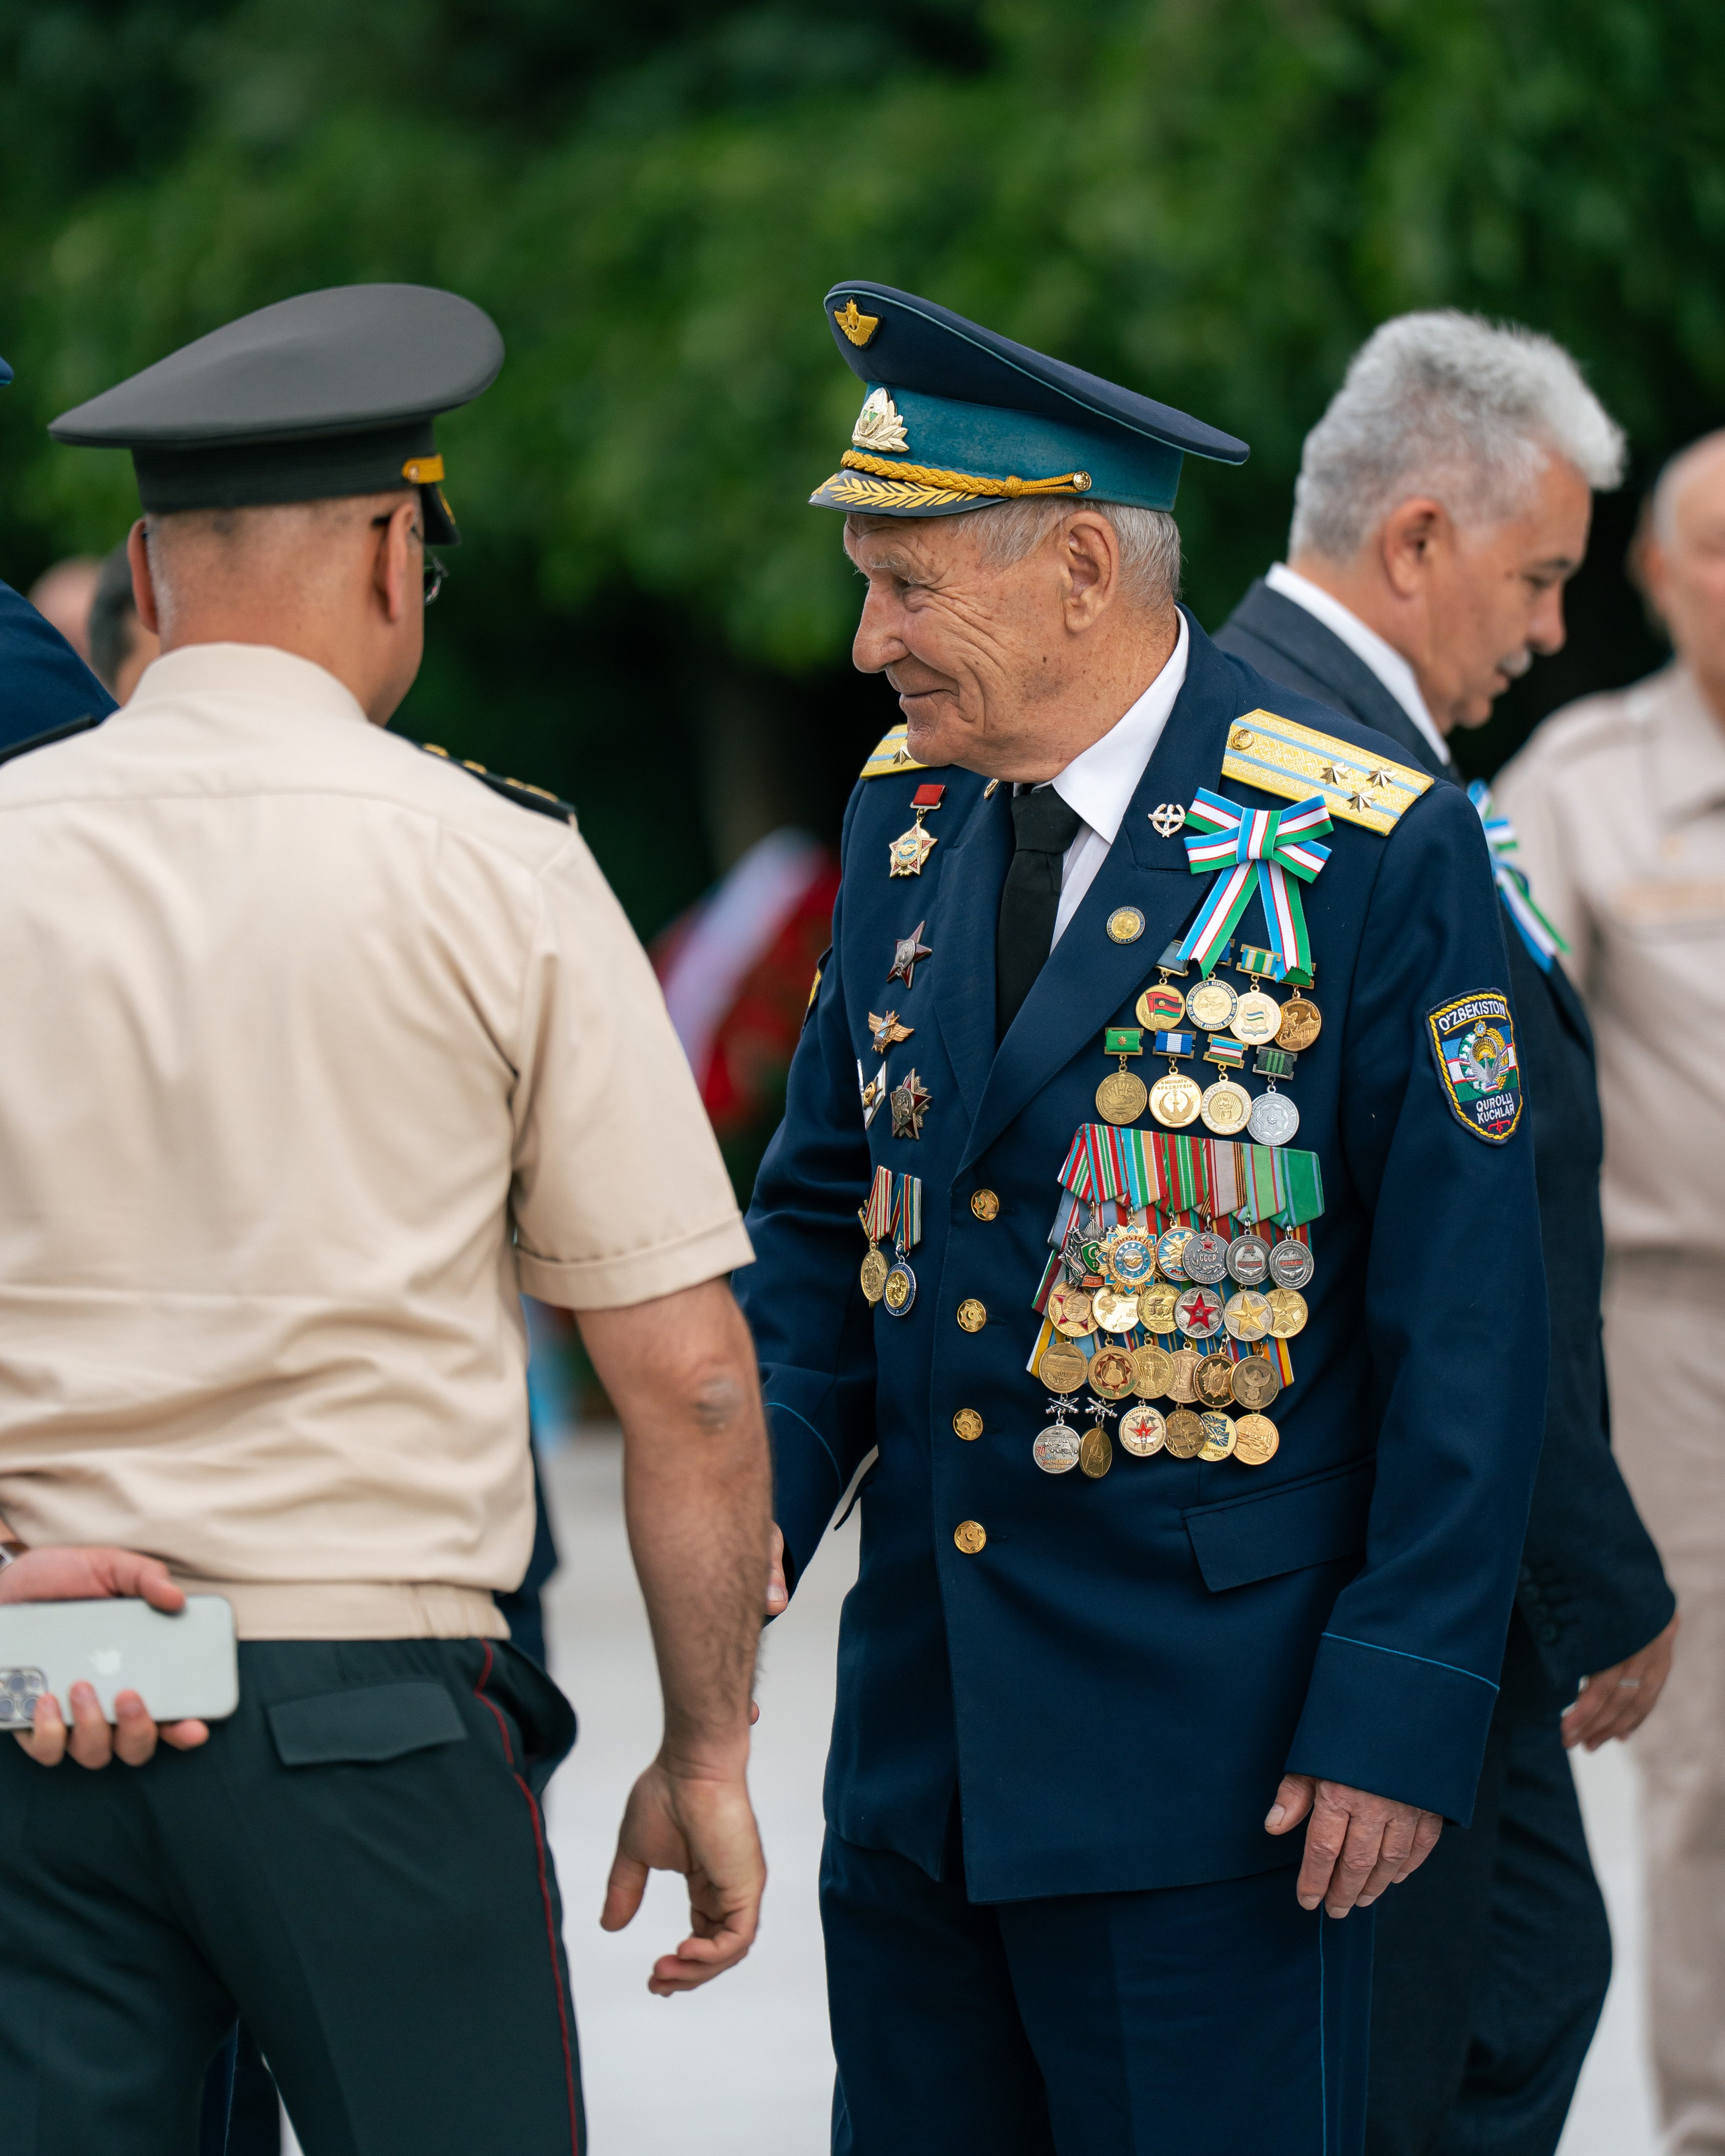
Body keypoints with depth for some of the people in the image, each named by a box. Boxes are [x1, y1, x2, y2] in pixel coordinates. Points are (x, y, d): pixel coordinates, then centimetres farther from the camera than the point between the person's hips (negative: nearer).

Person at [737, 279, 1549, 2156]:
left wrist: (1402, 1706, -15)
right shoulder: (907, 817, 8)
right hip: (920, 1712, 6)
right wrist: (758, 1502, -2)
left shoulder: (1375, 854, -11)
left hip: (1211, 1726, -6)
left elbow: (1466, 1320, -11)